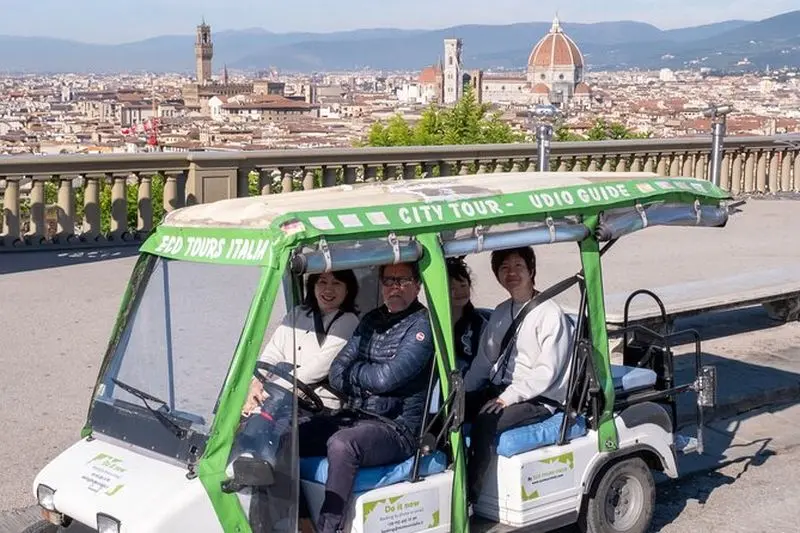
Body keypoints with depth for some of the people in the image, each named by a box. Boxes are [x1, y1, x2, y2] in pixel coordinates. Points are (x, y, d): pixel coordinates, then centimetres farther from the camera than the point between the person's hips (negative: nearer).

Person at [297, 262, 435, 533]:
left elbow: (387, 377, -17)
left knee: (341, 444, -35)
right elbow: (336, 375, 8)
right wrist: (369, 377, -10)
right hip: (353, 417, 7)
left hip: (397, 428, -7)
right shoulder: (371, 321, 15)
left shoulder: (423, 326, -7)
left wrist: (352, 370, 1)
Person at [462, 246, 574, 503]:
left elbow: (546, 371, -15)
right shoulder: (502, 312, 14)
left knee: (485, 423, -32)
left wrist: (509, 397, -20)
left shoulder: (550, 314, -9)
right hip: (499, 390, 7)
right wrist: (462, 393, 3)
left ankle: (468, 498, -28)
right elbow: (484, 359, 16)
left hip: (538, 399, -7)